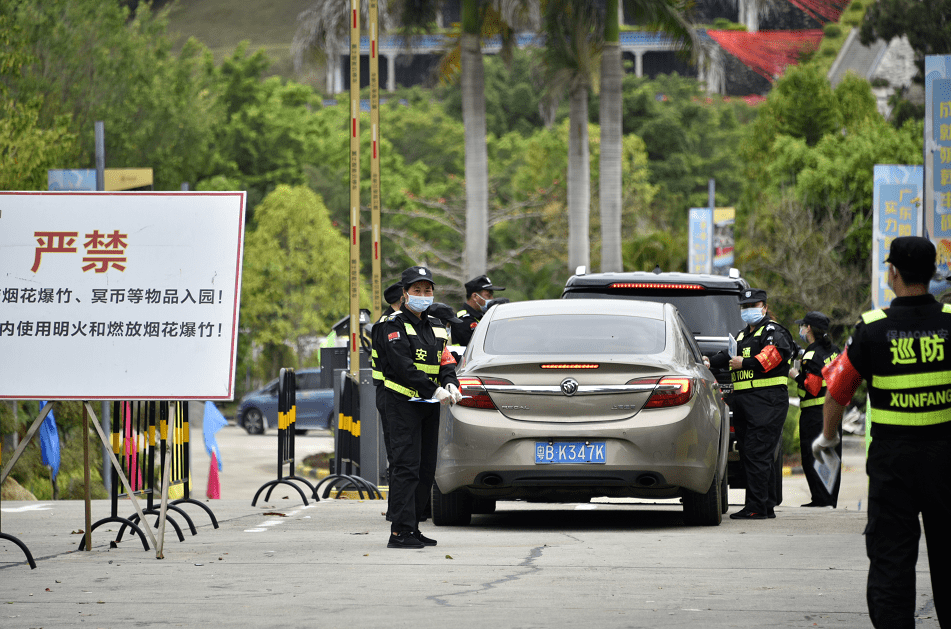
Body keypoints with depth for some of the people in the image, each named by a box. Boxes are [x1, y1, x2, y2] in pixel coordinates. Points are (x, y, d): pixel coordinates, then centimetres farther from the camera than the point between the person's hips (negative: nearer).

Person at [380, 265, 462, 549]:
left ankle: (413, 527, 15)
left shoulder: (436, 326, 17)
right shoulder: (395, 325, -6)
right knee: (406, 467, -14)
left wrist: (451, 384, -12)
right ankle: (400, 531, -17)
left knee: (426, 469, 8)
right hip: (402, 405, -7)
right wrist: (434, 390, -24)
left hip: (429, 407, 8)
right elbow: (403, 365, -17)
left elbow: (445, 361, 11)